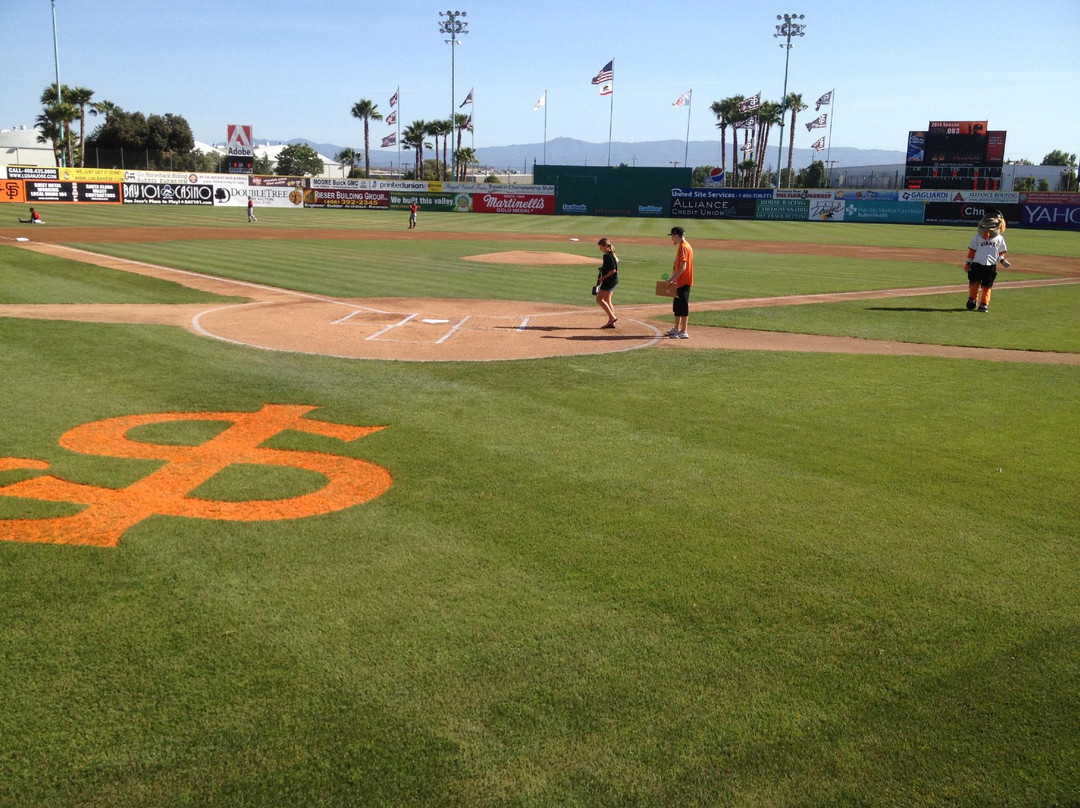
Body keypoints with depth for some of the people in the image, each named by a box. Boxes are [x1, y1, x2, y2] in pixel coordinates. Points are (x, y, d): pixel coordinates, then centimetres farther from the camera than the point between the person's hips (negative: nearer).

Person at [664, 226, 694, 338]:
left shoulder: (683, 247, -17)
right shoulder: (684, 246, 15)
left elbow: (683, 267, -24)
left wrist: (672, 279, -22)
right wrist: (673, 279, 16)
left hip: (684, 282, -10)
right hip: (680, 282, 10)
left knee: (683, 307, -7)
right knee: (677, 306, 17)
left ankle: (683, 332, -5)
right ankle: (676, 329, 27)